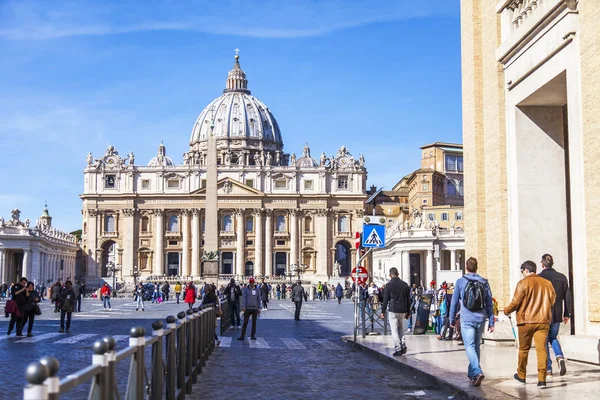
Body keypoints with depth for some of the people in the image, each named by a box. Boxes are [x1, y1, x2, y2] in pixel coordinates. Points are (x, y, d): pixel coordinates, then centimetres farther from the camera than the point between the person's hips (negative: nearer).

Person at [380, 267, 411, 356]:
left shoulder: (389, 285, -8)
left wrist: (383, 311, 2)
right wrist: (408, 312, 17)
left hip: (393, 310, -4)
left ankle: (398, 349, -4)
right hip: (402, 310, 5)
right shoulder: (405, 284, 6)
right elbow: (408, 299, 10)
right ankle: (403, 345, 4)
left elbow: (385, 299, -6)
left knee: (394, 330, 0)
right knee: (401, 328, 18)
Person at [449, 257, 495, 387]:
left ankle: (477, 371, -26)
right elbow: (489, 304, 6)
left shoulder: (460, 282, -2)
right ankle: (471, 373, 23)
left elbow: (454, 302, 2)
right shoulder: (484, 282, 6)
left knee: (470, 346, -6)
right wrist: (491, 322, 10)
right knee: (476, 346, 15)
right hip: (480, 319, 3)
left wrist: (452, 319, 12)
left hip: (467, 319, -3)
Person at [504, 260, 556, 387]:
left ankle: (521, 375, 25)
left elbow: (516, 302, -8)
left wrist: (507, 310, 10)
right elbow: (552, 300, 13)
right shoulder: (547, 283, 6)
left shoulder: (523, 283, -7)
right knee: (541, 349, -1)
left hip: (526, 321, -3)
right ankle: (542, 379, -9)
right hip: (543, 321, 3)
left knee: (524, 349, 13)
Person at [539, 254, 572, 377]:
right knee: (553, 338, 21)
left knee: (544, 341, 7)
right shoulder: (562, 277, 2)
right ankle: (560, 357, -7)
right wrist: (567, 314, 14)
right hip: (557, 315, 4)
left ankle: (548, 369, 8)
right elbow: (567, 297, 5)